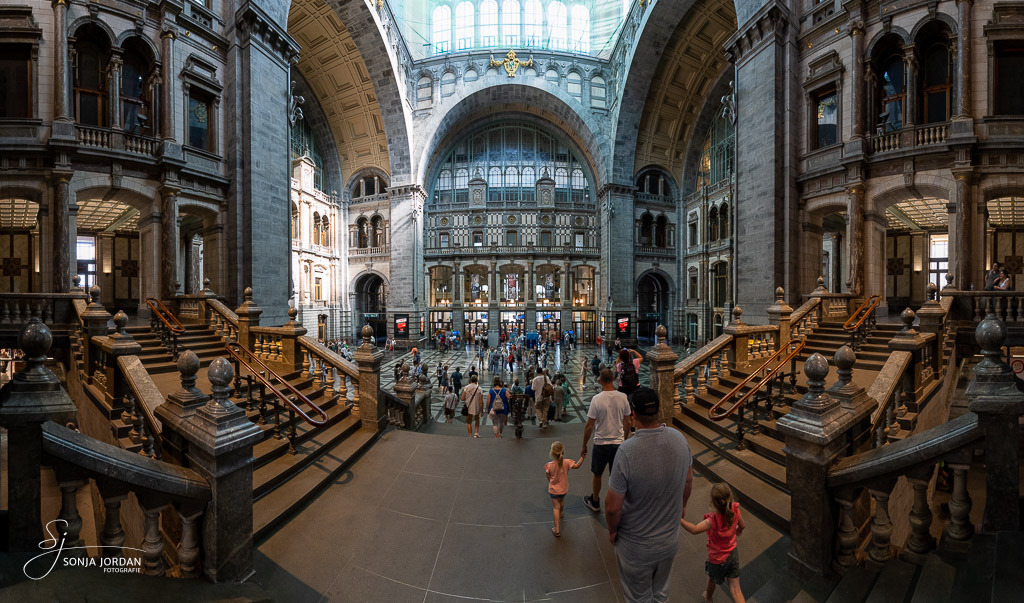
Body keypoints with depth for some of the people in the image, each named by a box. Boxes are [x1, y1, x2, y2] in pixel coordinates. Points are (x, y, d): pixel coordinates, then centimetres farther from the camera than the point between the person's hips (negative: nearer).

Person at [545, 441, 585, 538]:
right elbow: (577, 465, -12)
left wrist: (546, 469, 5)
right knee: (562, 500, 33)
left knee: (556, 507, 7)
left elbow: (549, 478, -12)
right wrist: (582, 457, -8)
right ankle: (562, 513, 63)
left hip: (553, 490, -3)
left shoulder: (549, 465, -25)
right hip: (564, 489, 3)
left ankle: (557, 530, 6)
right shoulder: (566, 462, -23)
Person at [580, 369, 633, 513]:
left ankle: (595, 502, 35)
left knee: (597, 475, 18)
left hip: (601, 443, -3)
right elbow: (627, 422, 4)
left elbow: (589, 426, -14)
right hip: (619, 442, 3)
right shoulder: (623, 397, -7)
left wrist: (584, 445, -2)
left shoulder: (597, 399, -18)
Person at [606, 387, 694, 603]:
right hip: (670, 540, 4)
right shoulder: (679, 439, -17)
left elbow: (613, 507, -25)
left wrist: (612, 530, -4)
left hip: (637, 546, -4)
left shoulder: (626, 451, -34)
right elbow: (689, 480, 2)